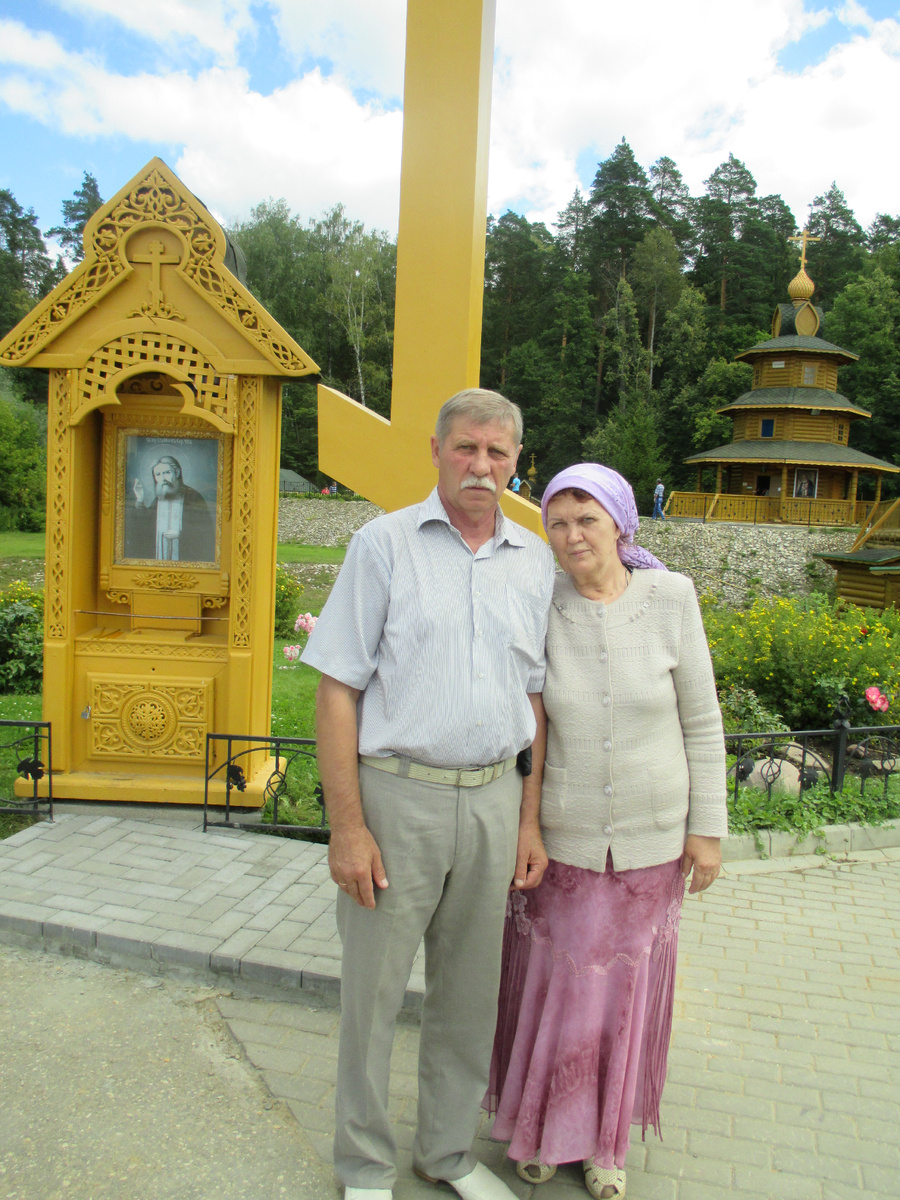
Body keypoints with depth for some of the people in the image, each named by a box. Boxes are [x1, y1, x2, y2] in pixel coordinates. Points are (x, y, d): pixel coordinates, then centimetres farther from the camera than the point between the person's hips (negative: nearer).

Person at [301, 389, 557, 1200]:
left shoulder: (536, 562, 7)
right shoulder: (385, 543, -4)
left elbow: (538, 700, 12)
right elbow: (338, 691, -7)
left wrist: (530, 819, 7)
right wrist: (347, 827, -12)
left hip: (492, 799, 4)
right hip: (396, 792, -3)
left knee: (470, 991, 16)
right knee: (373, 989, 8)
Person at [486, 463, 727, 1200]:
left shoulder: (671, 598, -12)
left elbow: (701, 721, -5)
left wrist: (707, 827, -3)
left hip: (650, 836, 0)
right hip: (561, 835, 0)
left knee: (624, 987, 17)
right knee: (549, 982, 14)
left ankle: (605, 1136, 41)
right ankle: (541, 1122, 41)